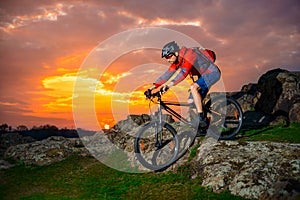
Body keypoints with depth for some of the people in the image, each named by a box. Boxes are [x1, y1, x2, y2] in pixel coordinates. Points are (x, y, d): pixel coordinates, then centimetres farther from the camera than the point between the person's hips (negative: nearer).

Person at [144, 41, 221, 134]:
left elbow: (183, 73, -42)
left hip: (213, 73, -9)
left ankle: (202, 118, -26)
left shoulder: (188, 55, -28)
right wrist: (151, 88, -11)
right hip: (203, 76, 9)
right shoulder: (176, 61, -2)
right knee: (191, 102, 0)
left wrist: (168, 86, -52)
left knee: (193, 87, -32)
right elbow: (167, 75, -4)